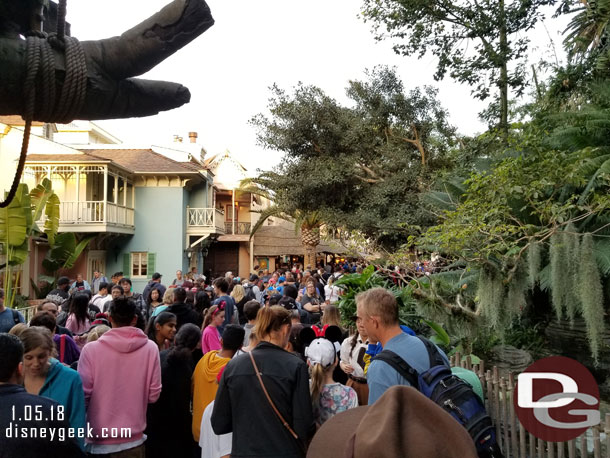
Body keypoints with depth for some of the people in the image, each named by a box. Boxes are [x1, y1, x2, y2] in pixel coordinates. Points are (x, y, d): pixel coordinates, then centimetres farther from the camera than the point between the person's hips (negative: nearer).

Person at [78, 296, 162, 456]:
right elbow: (153, 394, -5)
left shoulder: (91, 349, -14)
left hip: (99, 439, 0)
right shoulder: (150, 348, -11)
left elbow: (83, 394, -9)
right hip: (133, 438, 1)